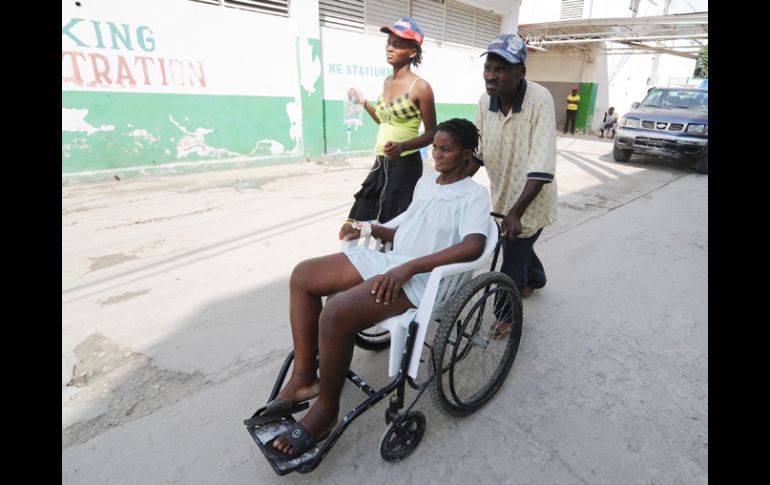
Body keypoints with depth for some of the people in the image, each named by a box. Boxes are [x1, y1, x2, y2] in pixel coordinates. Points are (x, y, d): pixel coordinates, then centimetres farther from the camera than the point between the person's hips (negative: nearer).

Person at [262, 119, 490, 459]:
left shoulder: (474, 194, -4)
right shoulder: (425, 182, 20)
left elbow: (473, 246, -22)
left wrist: (409, 267, -28)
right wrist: (369, 228, 8)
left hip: (422, 278, -9)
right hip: (388, 260, 9)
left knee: (336, 314, -30)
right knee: (302, 276, -1)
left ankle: (325, 411, -4)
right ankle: (303, 377, 5)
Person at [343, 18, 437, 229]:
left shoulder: (420, 87, -11)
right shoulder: (388, 82, 10)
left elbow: (431, 134, -9)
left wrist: (403, 146, -24)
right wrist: (364, 102, 13)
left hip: (405, 165, -7)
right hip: (381, 164, 7)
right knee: (363, 219, 12)